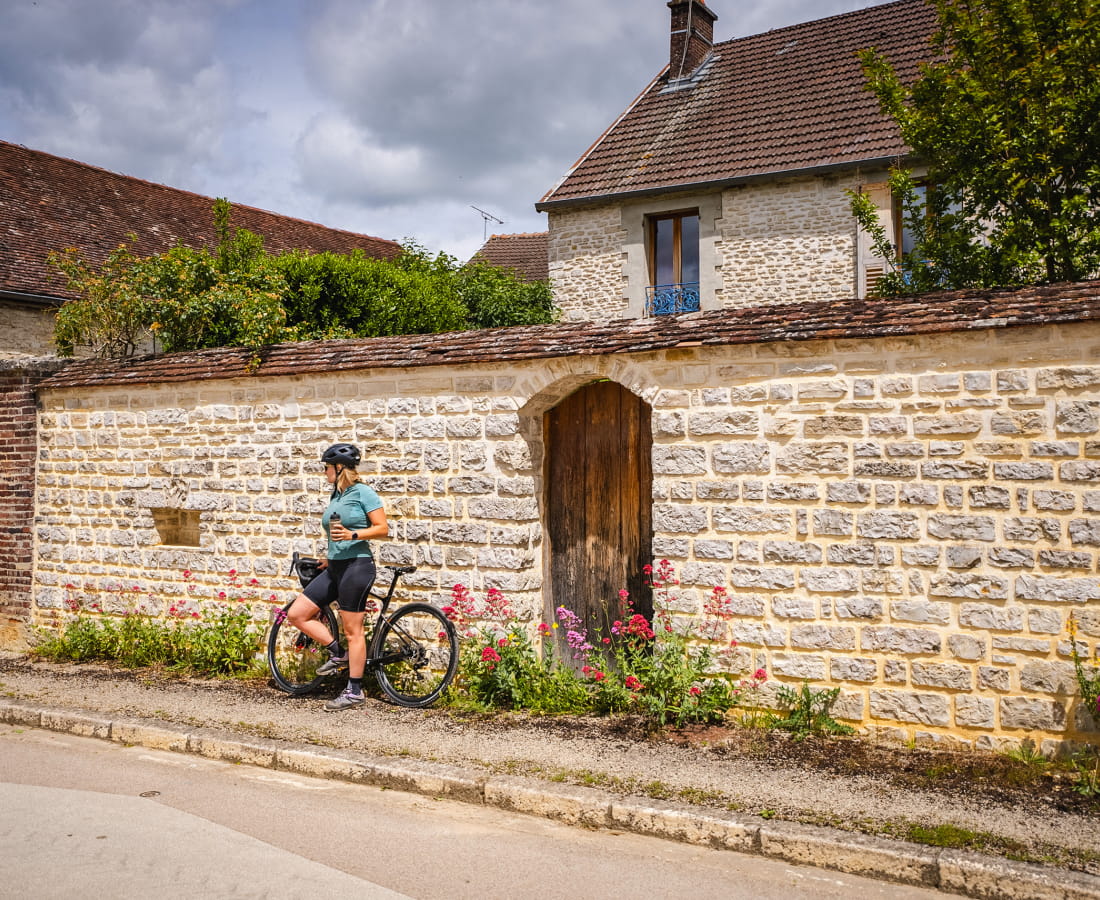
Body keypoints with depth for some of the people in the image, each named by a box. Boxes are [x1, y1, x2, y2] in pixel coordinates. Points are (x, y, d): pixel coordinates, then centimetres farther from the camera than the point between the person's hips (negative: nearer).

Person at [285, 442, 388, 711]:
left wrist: (352, 534, -22)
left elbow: (382, 528, -12)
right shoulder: (335, 496, 15)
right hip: (335, 568, 9)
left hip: (357, 566, -9)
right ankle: (338, 654, 16)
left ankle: (354, 691, 8)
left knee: (352, 631, -2)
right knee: (296, 614, 3)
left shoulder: (362, 492, -9)